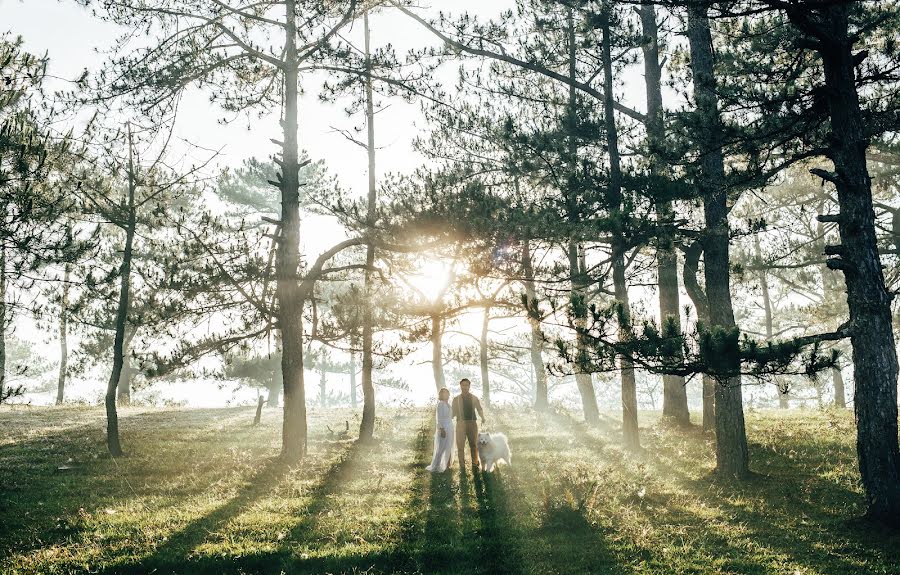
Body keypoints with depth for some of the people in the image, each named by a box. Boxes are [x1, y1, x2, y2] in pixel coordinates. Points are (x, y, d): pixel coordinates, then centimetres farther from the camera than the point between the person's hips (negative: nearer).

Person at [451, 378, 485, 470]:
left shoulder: (474, 398, 12)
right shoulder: (456, 399, 10)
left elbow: (479, 410, 10)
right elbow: (454, 412, 10)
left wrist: (482, 417, -9)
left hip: (472, 423, 1)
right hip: (461, 423, 0)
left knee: (474, 444, 2)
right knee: (460, 445, -3)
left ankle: (475, 464, 10)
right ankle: (462, 465, 2)